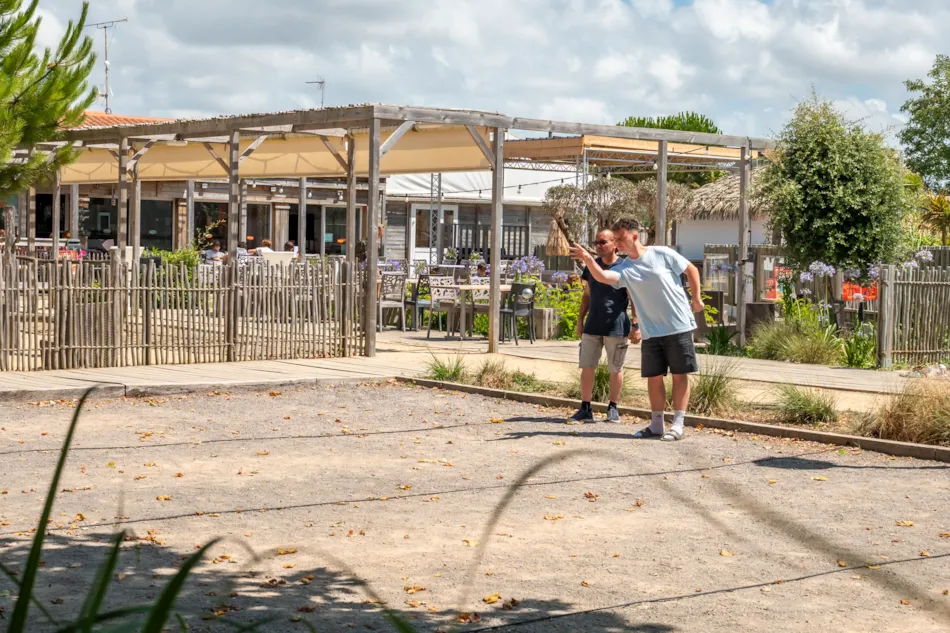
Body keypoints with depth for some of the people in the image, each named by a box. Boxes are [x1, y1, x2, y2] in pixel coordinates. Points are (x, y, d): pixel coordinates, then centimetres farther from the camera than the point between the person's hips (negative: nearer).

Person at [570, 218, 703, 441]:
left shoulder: (662, 254, -6)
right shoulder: (625, 269, 1)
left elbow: (691, 270, 4)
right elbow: (602, 276, -19)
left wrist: (696, 299, 2)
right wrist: (588, 260, -37)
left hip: (679, 327, -4)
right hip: (651, 332, 4)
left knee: (680, 374, 0)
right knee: (653, 377, 6)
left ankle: (677, 425, 3)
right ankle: (656, 425, 16)